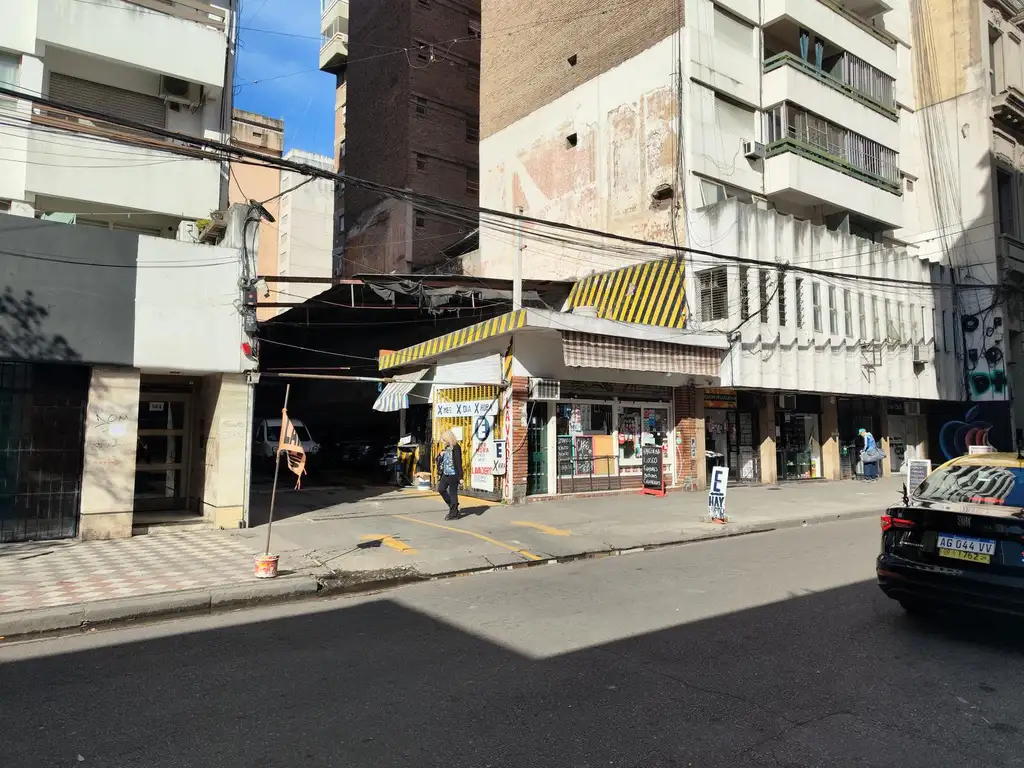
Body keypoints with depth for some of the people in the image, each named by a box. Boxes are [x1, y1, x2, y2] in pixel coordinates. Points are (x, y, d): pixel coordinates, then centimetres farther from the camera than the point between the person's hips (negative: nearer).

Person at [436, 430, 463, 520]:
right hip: (446, 474, 9)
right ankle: (452, 505, 28)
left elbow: (458, 462, -19)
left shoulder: (456, 448, -15)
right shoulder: (447, 448, 11)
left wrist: (460, 477, -21)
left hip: (453, 474, -9)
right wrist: (440, 455, -3)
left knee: (452, 493, -2)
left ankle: (454, 514, 7)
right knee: (441, 489, 12)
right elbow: (440, 460, 21)